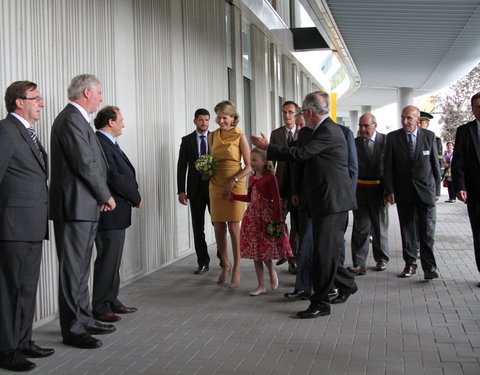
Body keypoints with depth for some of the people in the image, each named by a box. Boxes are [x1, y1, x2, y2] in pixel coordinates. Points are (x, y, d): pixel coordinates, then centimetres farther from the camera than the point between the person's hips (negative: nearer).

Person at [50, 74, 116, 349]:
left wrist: (101, 196, 7)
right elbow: (85, 164, -20)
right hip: (75, 206, -11)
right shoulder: (71, 120, -15)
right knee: (72, 270, -3)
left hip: (84, 207, 11)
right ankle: (72, 329, 4)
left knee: (80, 269, 17)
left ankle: (83, 319, 27)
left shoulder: (77, 119, 17)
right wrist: (105, 196, -9)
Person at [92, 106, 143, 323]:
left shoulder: (109, 143, 16)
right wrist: (136, 198, -9)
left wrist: (133, 196, -1)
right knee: (107, 260, -4)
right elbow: (113, 177, -21)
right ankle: (100, 308, 4)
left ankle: (112, 302, 26)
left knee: (113, 260, 16)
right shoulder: (100, 143, -17)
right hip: (109, 214, -11)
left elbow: (125, 174, 15)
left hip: (117, 214, 11)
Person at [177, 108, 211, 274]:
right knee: (198, 228, 5)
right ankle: (203, 263, 12)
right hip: (196, 189, 1)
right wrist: (181, 191, -4)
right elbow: (181, 166, 3)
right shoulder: (187, 140, 6)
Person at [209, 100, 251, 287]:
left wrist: (233, 181, -15)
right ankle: (225, 264, 22)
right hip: (216, 185, 4)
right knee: (218, 228, 5)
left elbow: (249, 165, -5)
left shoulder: (239, 136, -5)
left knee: (233, 227, -3)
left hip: (235, 185, -4)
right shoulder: (212, 136, 9)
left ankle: (236, 268, 7)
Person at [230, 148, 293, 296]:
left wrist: (277, 221, -16)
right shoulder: (252, 179, 11)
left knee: (266, 249, -7)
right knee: (255, 250, 5)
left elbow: (276, 200, -12)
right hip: (252, 216, 7)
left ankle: (272, 273, 25)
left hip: (266, 216, -7)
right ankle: (261, 285, 12)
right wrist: (233, 196, 21)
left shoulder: (270, 178, -10)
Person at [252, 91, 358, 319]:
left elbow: (300, 154, -19)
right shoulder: (326, 129, 16)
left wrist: (267, 148, -9)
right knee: (325, 251, 16)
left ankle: (320, 304, -2)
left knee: (323, 252, -7)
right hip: (324, 200, 10)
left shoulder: (328, 131, -16)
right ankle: (346, 285, 33)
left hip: (332, 201, -10)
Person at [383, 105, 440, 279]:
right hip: (403, 192, 1)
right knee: (407, 229, 7)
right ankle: (410, 264, 17)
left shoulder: (429, 136, 2)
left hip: (425, 190, -1)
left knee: (427, 230, -4)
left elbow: (435, 165, 6)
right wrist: (390, 190, -5)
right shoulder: (392, 137, 1)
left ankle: (429, 266, 2)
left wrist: (436, 190, 4)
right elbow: (388, 166, 2)